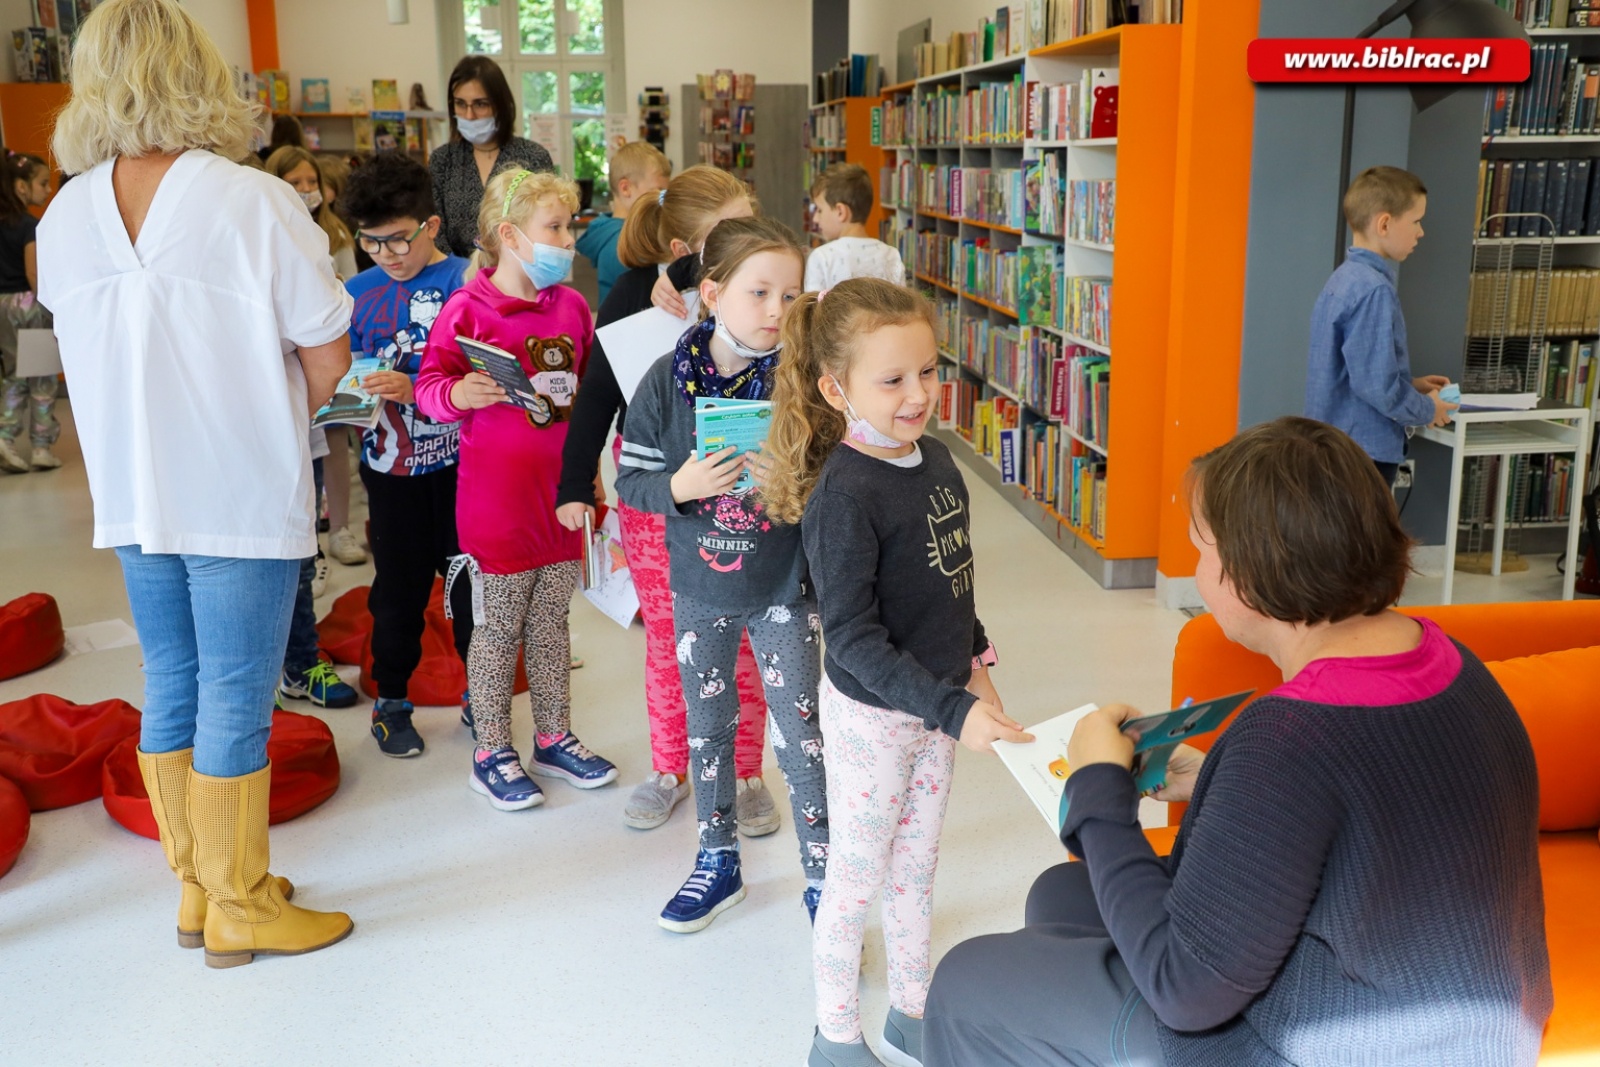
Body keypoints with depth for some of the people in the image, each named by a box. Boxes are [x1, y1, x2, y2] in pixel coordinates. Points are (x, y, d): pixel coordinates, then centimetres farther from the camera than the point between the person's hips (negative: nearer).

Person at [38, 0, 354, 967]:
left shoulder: (65, 216, 1)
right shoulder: (255, 202, -14)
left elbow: (93, 355, 8)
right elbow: (327, 360, -10)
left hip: (133, 496, 5)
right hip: (244, 498, -5)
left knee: (171, 687, 16)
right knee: (236, 697, 5)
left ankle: (198, 888, 30)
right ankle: (239, 909, 18)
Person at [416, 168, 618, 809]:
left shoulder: (571, 305, 8)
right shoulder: (467, 310, -10)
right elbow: (429, 385, -8)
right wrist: (459, 394, -30)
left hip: (560, 492, 6)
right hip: (496, 500, -5)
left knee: (552, 620, 15)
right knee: (499, 626, 4)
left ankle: (554, 739, 29)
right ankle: (491, 754, 18)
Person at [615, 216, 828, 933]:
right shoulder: (668, 380, -8)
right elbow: (630, 480, -3)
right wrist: (680, 486, -23)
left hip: (782, 589, -2)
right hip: (698, 588, 2)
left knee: (800, 732, 3)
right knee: (706, 725, 16)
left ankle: (823, 874, 20)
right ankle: (718, 861, 36)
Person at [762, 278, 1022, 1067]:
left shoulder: (936, 462, -1)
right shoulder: (843, 496, -25)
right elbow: (852, 639, -27)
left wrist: (973, 668, 16)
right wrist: (953, 710, -31)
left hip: (936, 701, 7)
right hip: (870, 713, -7)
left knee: (917, 867, 20)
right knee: (855, 878, 10)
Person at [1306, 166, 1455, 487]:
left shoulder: (1342, 280, 9)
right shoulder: (1374, 290, -19)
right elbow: (1377, 385, -23)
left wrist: (1412, 385, 14)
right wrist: (1427, 410, -6)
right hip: (1364, 451, -9)